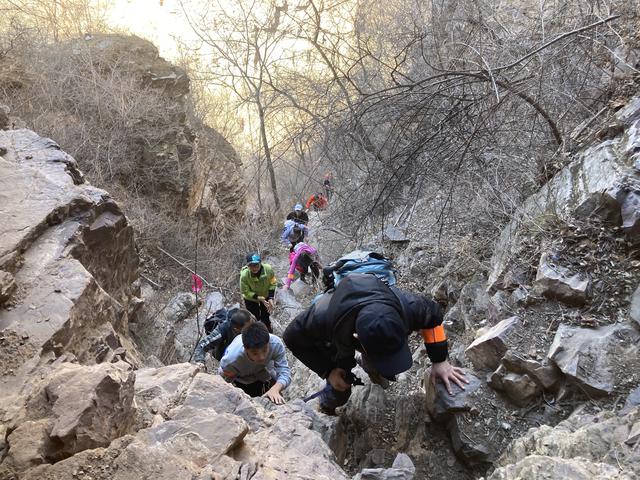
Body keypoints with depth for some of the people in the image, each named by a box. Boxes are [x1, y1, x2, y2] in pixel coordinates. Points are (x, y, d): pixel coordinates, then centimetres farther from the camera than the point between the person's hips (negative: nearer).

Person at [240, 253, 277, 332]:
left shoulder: (268, 269, -32)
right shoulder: (244, 275, -37)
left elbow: (273, 283, -13)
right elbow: (246, 292, -23)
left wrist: (271, 298, -20)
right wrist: (260, 299, -30)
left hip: (266, 296, 2)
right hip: (251, 299, -2)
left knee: (266, 317, 21)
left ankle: (268, 332, 50)